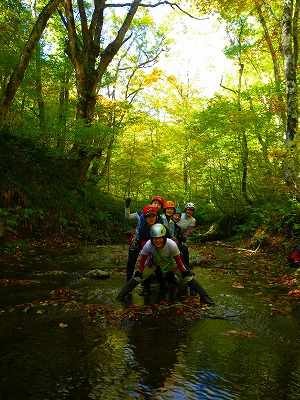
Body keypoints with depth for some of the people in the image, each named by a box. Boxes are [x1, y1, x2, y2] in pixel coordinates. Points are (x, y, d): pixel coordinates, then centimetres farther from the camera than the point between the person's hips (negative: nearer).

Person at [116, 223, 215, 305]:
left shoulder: (172, 244, -37)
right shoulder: (148, 245, -35)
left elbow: (177, 259, -18)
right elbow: (143, 258, -14)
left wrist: (183, 271, -8)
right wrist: (140, 271, -6)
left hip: (170, 261, 0)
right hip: (154, 261, 1)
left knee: (187, 276, -8)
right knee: (137, 277, -6)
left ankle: (204, 296, 5)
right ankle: (121, 295, 11)